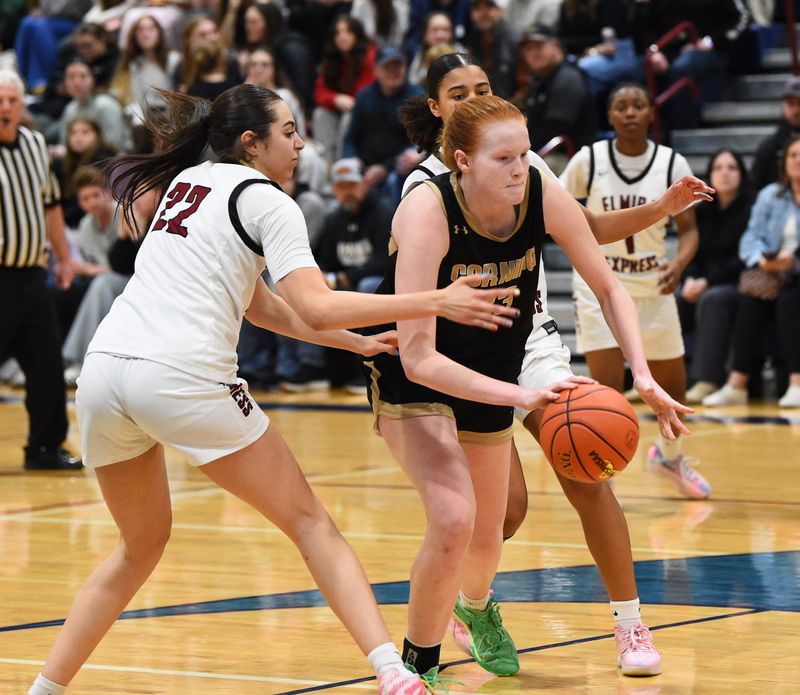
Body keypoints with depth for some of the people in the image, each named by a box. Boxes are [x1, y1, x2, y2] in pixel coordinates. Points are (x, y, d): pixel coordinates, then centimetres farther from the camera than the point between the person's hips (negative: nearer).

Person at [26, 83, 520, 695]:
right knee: (310, 522, 3)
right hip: (182, 377, -7)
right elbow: (317, 308, -10)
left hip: (104, 368, 7)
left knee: (142, 544, 24)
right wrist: (435, 303, -9)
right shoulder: (268, 202, 4)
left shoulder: (186, 180, 26)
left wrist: (356, 342, 29)